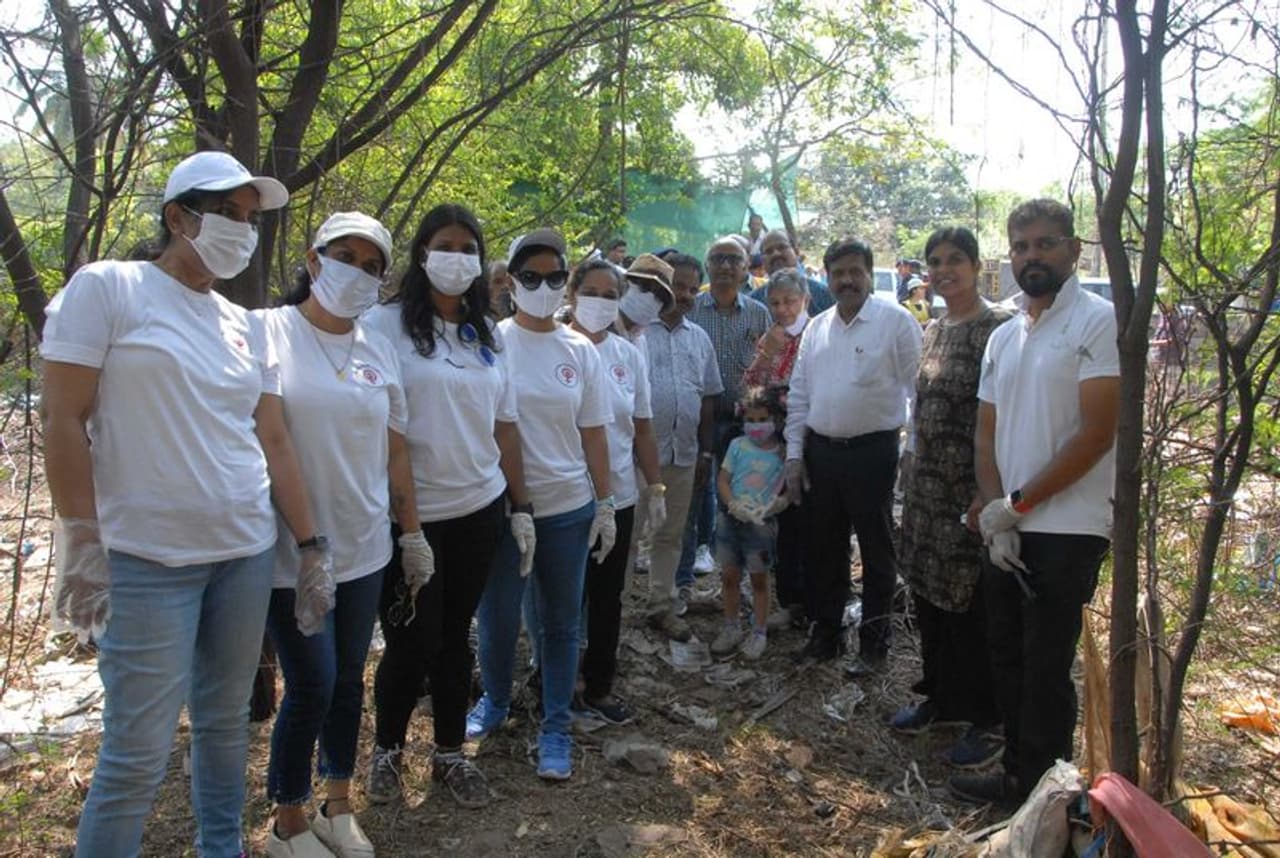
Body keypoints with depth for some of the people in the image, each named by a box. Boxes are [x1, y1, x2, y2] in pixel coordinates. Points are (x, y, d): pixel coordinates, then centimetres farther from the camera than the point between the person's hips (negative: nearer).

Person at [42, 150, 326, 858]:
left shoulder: (246, 326, 11)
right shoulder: (106, 289, -4)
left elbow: (273, 441, 10)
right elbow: (63, 418, -8)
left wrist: (310, 546, 8)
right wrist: (81, 544, -12)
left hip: (248, 552, 5)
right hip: (147, 561, -5)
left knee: (226, 721, 16)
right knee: (138, 752, 0)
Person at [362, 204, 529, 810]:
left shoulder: (488, 336, 11)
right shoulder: (387, 324, -6)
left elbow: (504, 427, 12)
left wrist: (520, 507, 9)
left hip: (478, 510, 4)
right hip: (412, 514, -4)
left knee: (455, 636, 13)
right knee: (413, 640, 2)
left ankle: (450, 753, 29)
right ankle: (387, 749, 27)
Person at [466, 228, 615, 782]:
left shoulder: (580, 351, 3)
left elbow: (593, 432, 6)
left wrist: (605, 503, 5)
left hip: (568, 507, 2)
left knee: (561, 621, 10)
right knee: (498, 617, 10)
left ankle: (555, 727, 25)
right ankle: (495, 702, 37)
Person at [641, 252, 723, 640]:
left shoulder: (699, 338, 13)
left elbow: (708, 397, 17)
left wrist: (706, 451, 14)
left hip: (683, 452, 6)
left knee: (671, 534, 15)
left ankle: (662, 605, 27)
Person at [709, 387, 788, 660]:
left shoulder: (781, 453, -3)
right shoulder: (737, 445, 2)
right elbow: (722, 480, 1)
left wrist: (779, 502, -23)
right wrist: (733, 504, -14)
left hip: (760, 523, -2)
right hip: (730, 518, 3)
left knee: (759, 578, 8)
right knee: (729, 576, 11)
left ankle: (759, 633, 20)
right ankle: (731, 628, 27)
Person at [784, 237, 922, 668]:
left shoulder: (895, 321, -6)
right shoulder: (816, 328, 10)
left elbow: (919, 390, -7)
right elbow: (798, 395, 12)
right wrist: (794, 455, 7)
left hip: (872, 451, -5)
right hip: (821, 451, 5)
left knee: (876, 552, 6)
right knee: (822, 548, 14)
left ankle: (873, 644, 19)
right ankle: (825, 633, 30)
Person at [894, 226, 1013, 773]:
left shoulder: (999, 328, -12)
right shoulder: (932, 331, 13)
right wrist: (910, 470, 16)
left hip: (972, 489, -8)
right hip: (926, 485, 8)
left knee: (972, 605, 0)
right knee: (928, 596, 15)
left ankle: (987, 720, 16)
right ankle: (941, 698, 33)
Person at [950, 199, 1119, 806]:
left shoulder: (1098, 321, -8)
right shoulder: (1003, 337, 14)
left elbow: (1096, 434, -15)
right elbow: (986, 433, 12)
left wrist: (1018, 503, -12)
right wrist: (994, 512, -3)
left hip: (1067, 529, -7)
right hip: (1007, 527, 7)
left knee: (1045, 669, 2)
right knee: (1008, 657, 14)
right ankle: (1017, 774, 30)